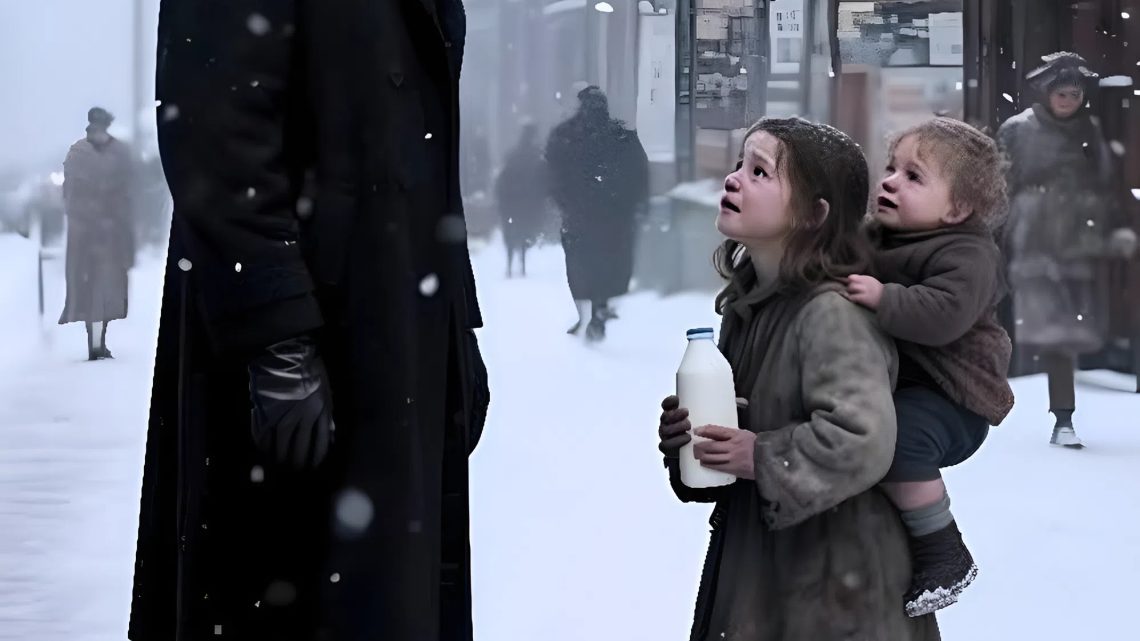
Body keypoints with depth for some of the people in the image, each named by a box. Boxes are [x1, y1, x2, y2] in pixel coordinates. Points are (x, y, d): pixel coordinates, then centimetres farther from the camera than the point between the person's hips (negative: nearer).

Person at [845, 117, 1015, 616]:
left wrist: (885, 299, -42)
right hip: (891, 386, 10)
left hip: (949, 399, -10)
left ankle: (945, 557, -18)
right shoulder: (873, 239, 10)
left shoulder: (965, 255, -17)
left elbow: (945, 313, -35)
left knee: (896, 436, -33)